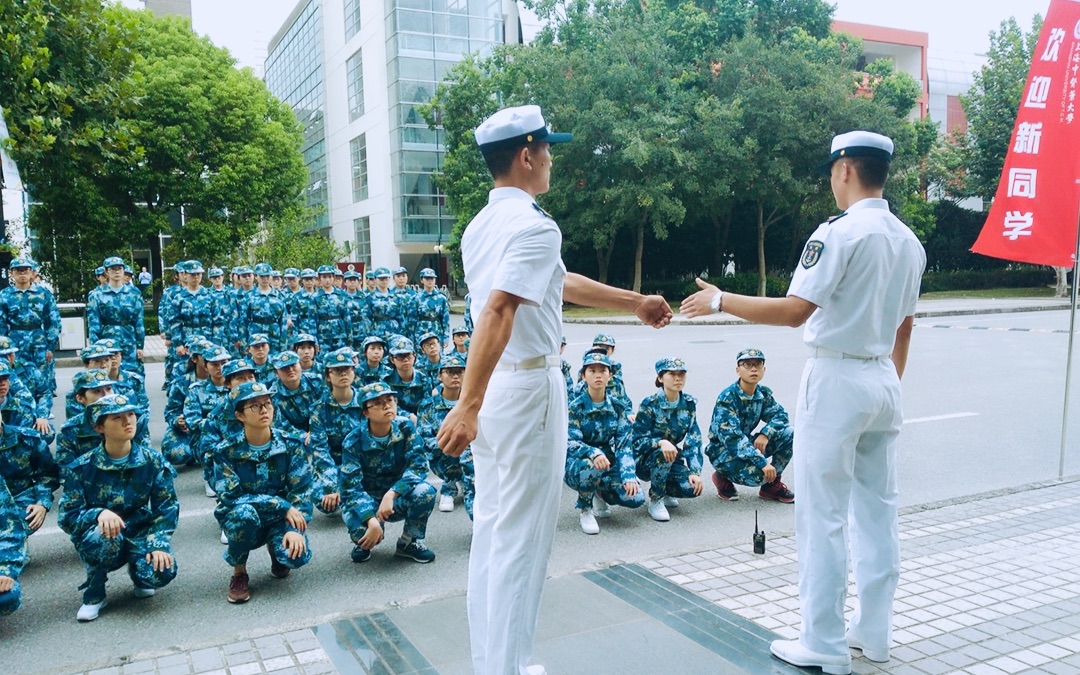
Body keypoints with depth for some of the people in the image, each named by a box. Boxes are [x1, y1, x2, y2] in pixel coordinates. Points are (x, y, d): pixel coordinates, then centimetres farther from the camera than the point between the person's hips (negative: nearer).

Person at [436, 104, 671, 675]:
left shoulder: (482, 225, 14)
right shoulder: (535, 225, -15)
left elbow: (559, 282, 22)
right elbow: (497, 312, -28)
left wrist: (634, 302, 29)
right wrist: (468, 406, -32)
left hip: (492, 389, 9)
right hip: (528, 389, -9)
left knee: (491, 531, 16)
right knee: (522, 540, 2)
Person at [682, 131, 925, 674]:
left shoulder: (841, 232, -15)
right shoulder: (909, 242, 11)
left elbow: (795, 311, -21)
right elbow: (904, 327, 16)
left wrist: (720, 301, -13)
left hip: (836, 378, -8)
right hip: (882, 379, 8)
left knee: (822, 516, 0)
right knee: (877, 509, 14)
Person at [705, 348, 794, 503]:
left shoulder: (764, 393, -1)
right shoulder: (727, 398, -22)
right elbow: (732, 438, -29)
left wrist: (766, 434, -23)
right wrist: (762, 462, -34)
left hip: (747, 444, 7)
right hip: (723, 449, -7)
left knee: (789, 433, -10)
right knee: (756, 473, -33)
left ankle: (772, 484, 3)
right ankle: (722, 476, 1)